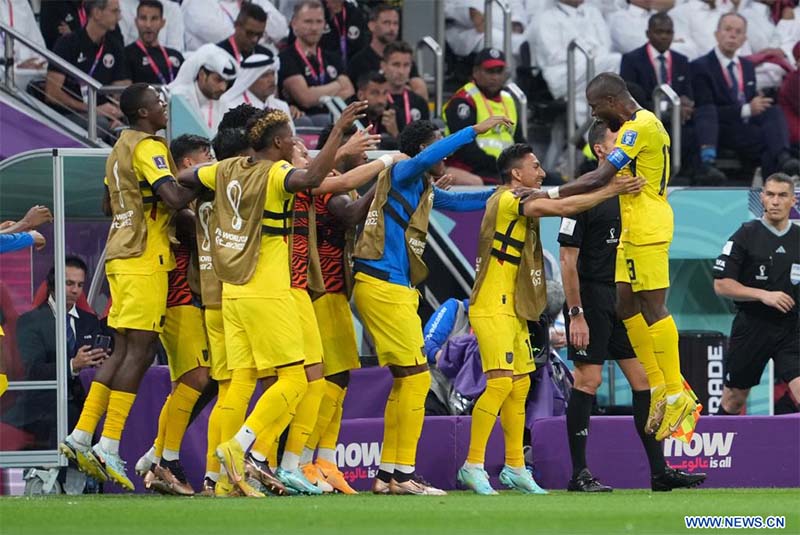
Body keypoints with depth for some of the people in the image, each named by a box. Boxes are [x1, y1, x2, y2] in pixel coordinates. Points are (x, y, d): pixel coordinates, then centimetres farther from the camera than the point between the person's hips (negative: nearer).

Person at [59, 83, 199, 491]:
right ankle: (108, 447, -12)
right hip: (144, 258, -9)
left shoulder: (121, 147, 17)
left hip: (120, 256, 9)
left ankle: (81, 438, 11)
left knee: (123, 351, 12)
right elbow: (173, 198, -24)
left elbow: (109, 204, 27)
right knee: (138, 353, -8)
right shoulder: (149, 148, -12)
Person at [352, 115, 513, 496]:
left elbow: (457, 202, 37)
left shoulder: (424, 189, 20)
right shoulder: (401, 174, -7)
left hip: (396, 289, 10)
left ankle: (387, 474, 13)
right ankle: (403, 475, -9)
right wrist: (475, 131, -27)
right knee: (416, 376, -10)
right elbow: (425, 158, -29)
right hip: (383, 285, -10)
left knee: (405, 380, 11)